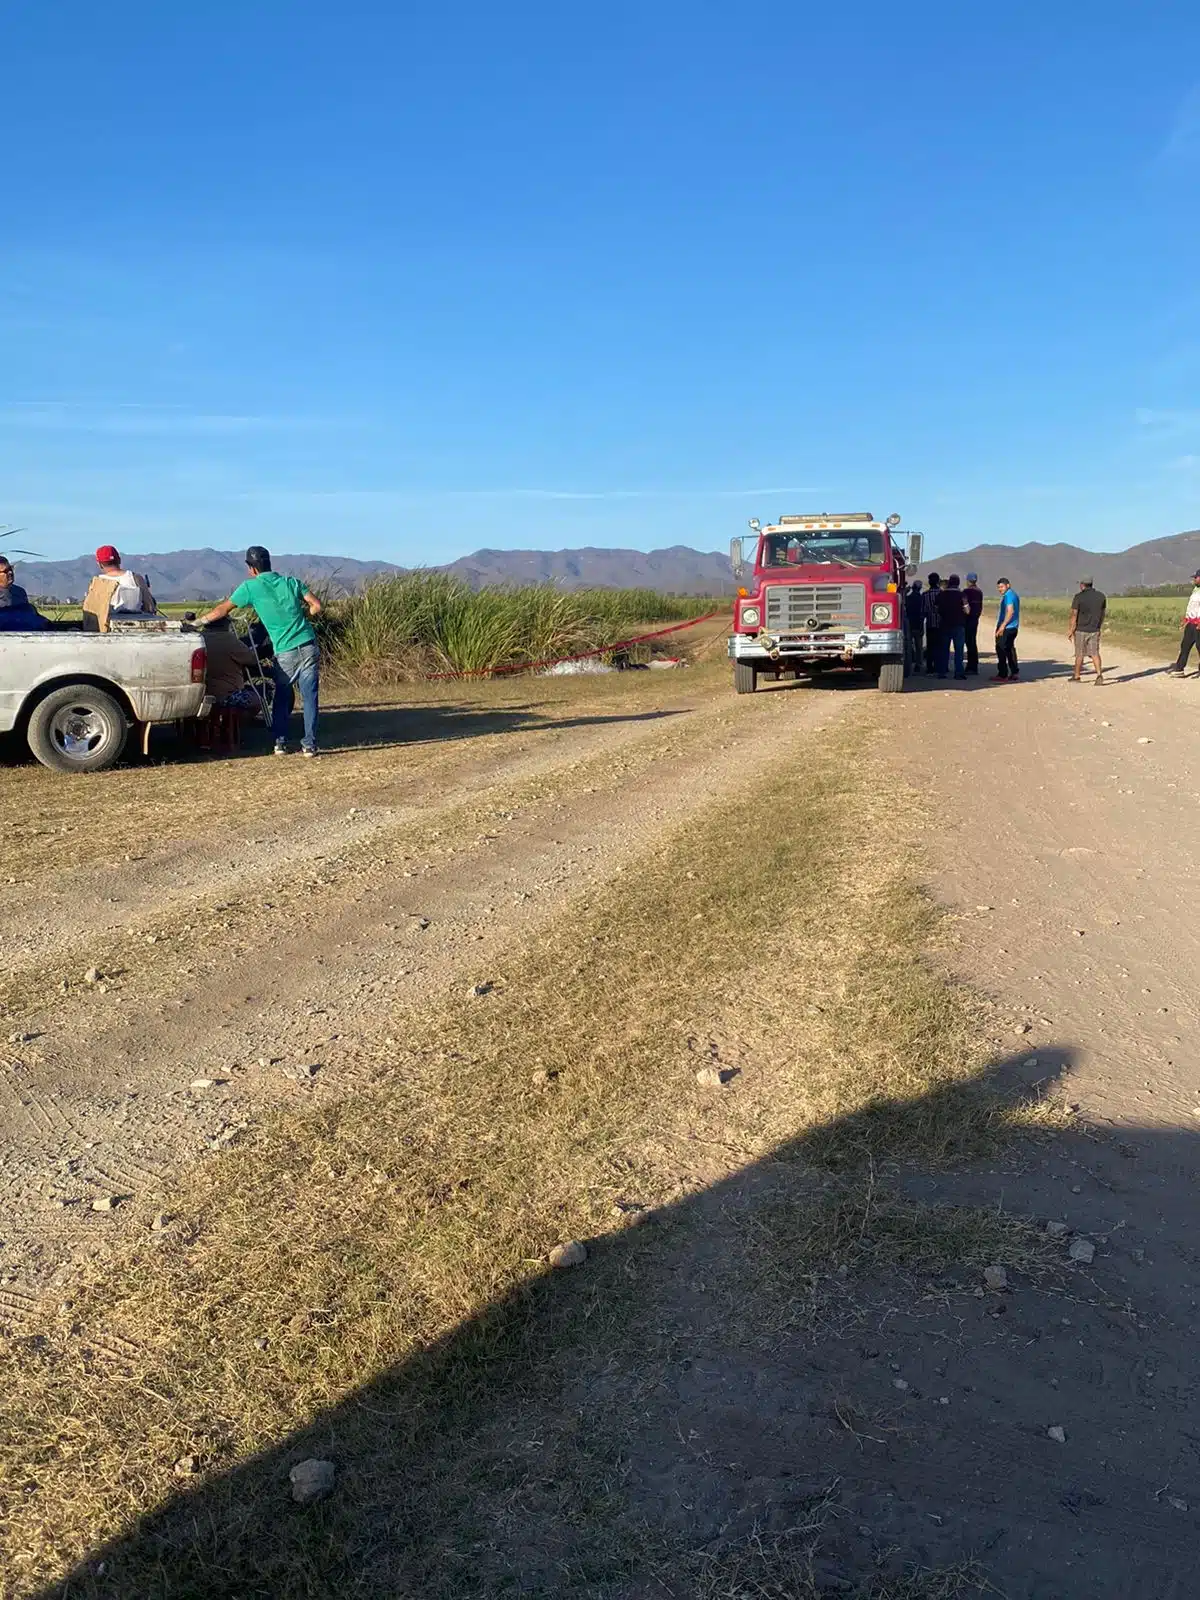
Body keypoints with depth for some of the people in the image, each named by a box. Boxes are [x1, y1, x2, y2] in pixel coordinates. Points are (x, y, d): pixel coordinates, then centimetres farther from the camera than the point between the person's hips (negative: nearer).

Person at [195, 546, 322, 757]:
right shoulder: (291, 582, 9)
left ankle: (280, 742, 15)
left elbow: (222, 610, 6)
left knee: (282, 698, 17)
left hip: (285, 654, -2)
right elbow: (316, 606, 4)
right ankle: (310, 744, 2)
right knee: (310, 697, 4)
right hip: (309, 647, 2)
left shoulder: (250, 587, 1)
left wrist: (198, 622, 18)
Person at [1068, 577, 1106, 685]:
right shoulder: (1101, 596, 3)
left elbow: (1074, 615, -11)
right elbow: (1102, 614, 10)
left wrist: (1071, 630, -4)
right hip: (1095, 630, 3)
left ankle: (1077, 676, 21)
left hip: (1081, 630, -3)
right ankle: (1099, 674, -15)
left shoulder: (1079, 597, -11)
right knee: (1094, 653, 3)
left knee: (1079, 654, 9)